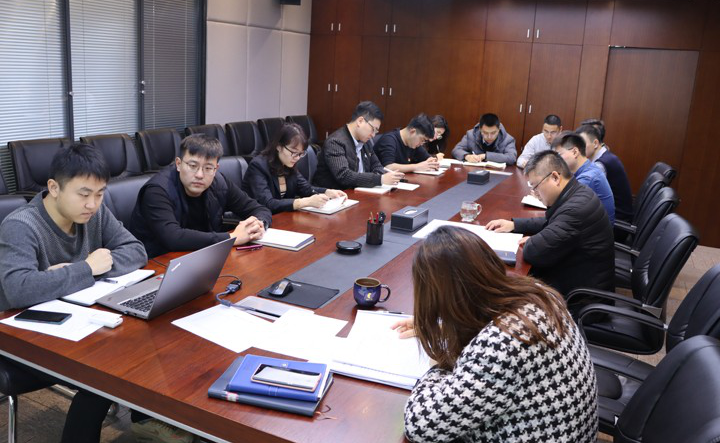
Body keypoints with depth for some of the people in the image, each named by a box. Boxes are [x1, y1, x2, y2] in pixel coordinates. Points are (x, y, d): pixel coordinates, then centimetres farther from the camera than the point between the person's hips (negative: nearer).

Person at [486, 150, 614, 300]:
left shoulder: (577, 208, -29)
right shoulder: (576, 194, 2)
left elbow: (535, 252, -29)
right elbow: (551, 223, 19)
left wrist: (530, 242, -7)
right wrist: (514, 224, 9)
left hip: (580, 292, -9)